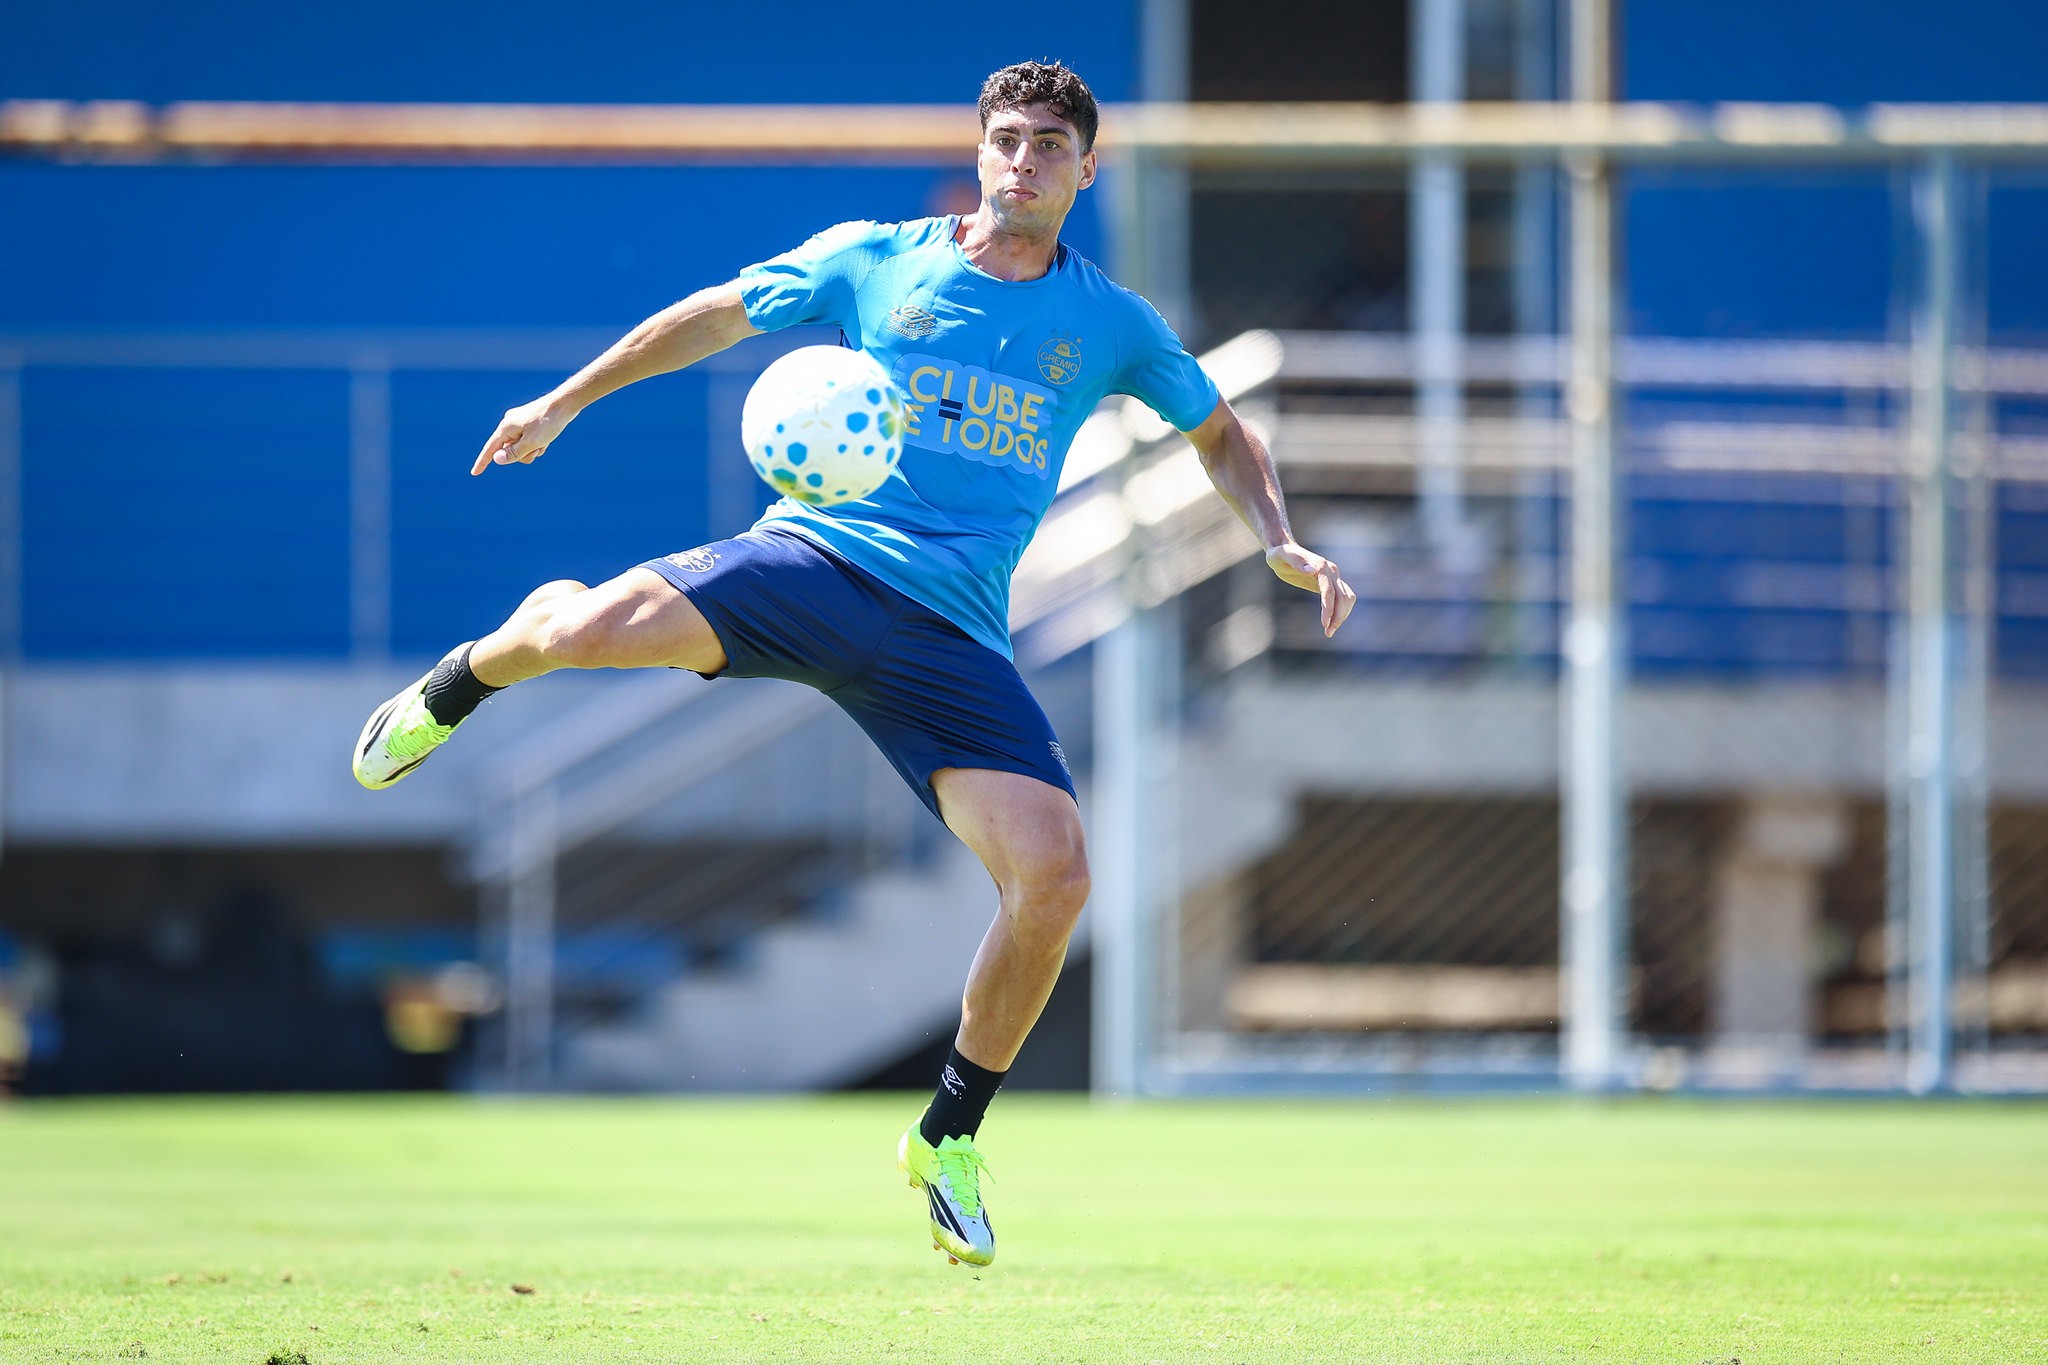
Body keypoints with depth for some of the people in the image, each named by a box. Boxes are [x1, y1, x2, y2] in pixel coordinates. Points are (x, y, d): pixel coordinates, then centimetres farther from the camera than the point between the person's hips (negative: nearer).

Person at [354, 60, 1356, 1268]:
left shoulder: (1112, 326, 12)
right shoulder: (872, 261, 8)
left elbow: (1222, 434, 26)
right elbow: (719, 315, 20)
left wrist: (1283, 543, 9)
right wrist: (567, 401, 19)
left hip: (951, 641, 1)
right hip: (815, 561, -1)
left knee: (1053, 875, -18)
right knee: (589, 625, -29)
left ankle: (950, 1136, 6)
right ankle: (458, 688, 12)